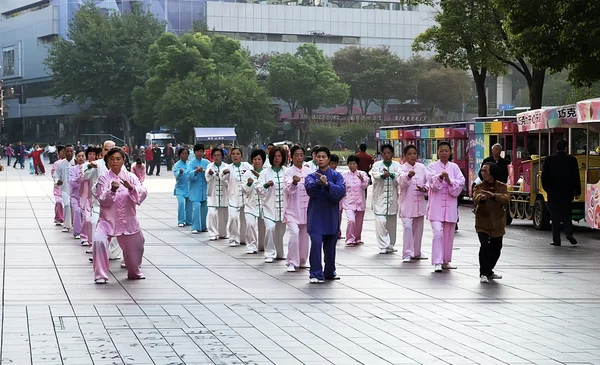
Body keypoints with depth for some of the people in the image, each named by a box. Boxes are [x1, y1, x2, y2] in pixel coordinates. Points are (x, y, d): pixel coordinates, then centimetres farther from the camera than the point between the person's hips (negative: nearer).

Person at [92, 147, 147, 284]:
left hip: (128, 220, 2)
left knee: (135, 246, 15)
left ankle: (134, 272, 46)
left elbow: (142, 193, -13)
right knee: (99, 240, -27)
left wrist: (131, 188, -32)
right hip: (108, 219, -2)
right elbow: (102, 200, -12)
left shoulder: (130, 177, 0)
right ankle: (100, 275, -14)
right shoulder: (104, 178, -4)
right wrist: (112, 190, -30)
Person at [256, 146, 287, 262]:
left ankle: (279, 253, 33)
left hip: (283, 207, 2)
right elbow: (260, 190, -5)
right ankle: (269, 254, -10)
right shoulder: (266, 172, 0)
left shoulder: (286, 172, 2)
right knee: (270, 228, -21)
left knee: (280, 231, 11)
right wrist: (266, 185, -23)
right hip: (269, 206, -2)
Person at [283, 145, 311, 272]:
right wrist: (294, 182, -44)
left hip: (306, 209, 5)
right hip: (292, 210, -5)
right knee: (294, 233, -23)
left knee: (304, 236, 11)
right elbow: (289, 190, -24)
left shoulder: (308, 171, 6)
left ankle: (302, 261, 29)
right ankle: (292, 262, -13)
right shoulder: (288, 172, -8)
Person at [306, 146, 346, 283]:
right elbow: (310, 188, -19)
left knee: (330, 245, 13)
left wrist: (327, 184, -30)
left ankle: (330, 272, 32)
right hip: (316, 215, -1)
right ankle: (316, 274, -11)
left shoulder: (336, 176, 1)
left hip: (331, 216, 1)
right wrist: (319, 182, -39)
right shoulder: (311, 176, 2)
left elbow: (341, 191, -16)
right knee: (316, 243, -16)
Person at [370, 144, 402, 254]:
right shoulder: (377, 165, 3)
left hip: (393, 199, 2)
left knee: (391, 224, 9)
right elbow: (375, 174, -20)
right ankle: (384, 246, -8)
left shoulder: (396, 165, 6)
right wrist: (383, 175, -42)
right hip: (380, 199, -2)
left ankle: (391, 245, 23)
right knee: (380, 222, -12)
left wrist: (391, 175, -34)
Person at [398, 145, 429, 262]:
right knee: (407, 227, -15)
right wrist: (408, 176, -50)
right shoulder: (403, 168, -8)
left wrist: (425, 188, -13)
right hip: (407, 203, -5)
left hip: (419, 202, 5)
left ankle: (416, 252, 27)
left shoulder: (422, 167, 6)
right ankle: (407, 254, -12)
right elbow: (402, 182, -28)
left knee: (418, 228, 14)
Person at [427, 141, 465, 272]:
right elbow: (432, 181, -14)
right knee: (438, 233, -15)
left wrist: (450, 181, -20)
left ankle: (446, 261, 24)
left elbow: (461, 182, -3)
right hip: (436, 204, -3)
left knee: (449, 234, 10)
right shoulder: (433, 166, 3)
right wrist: (440, 177, -35)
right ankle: (437, 262, -15)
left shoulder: (454, 167, 10)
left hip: (450, 206, 3)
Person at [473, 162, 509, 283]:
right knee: (485, 245, -20)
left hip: (497, 223, 3)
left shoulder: (501, 186, -1)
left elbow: (506, 198, -19)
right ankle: (483, 274, -11)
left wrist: (493, 195, -37)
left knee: (496, 248, 13)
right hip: (483, 223, -3)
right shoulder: (479, 187, -5)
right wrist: (481, 197, -50)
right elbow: (475, 199, -25)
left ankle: (489, 271, 34)